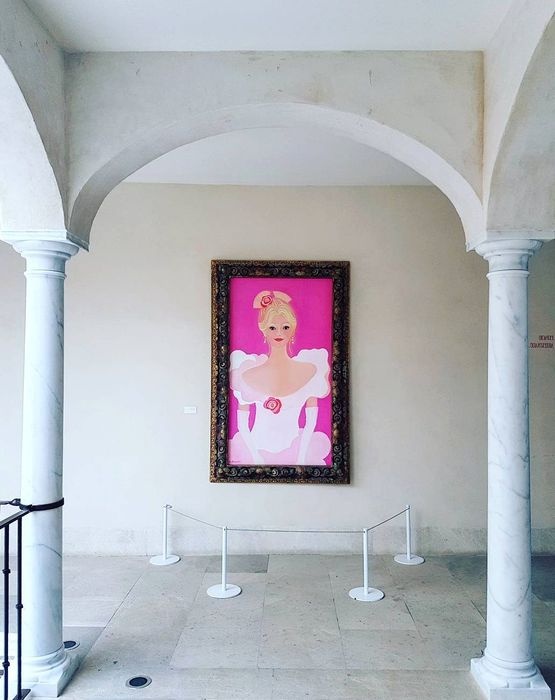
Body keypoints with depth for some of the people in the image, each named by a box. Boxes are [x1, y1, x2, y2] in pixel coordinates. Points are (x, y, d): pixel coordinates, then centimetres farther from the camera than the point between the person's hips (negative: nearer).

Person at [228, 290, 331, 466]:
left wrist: (301, 456, 0)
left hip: (295, 450, 1)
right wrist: (256, 457, -6)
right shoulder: (247, 373, -5)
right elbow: (242, 422, -1)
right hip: (258, 450, -1)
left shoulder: (309, 369, -3)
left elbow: (312, 412, 3)